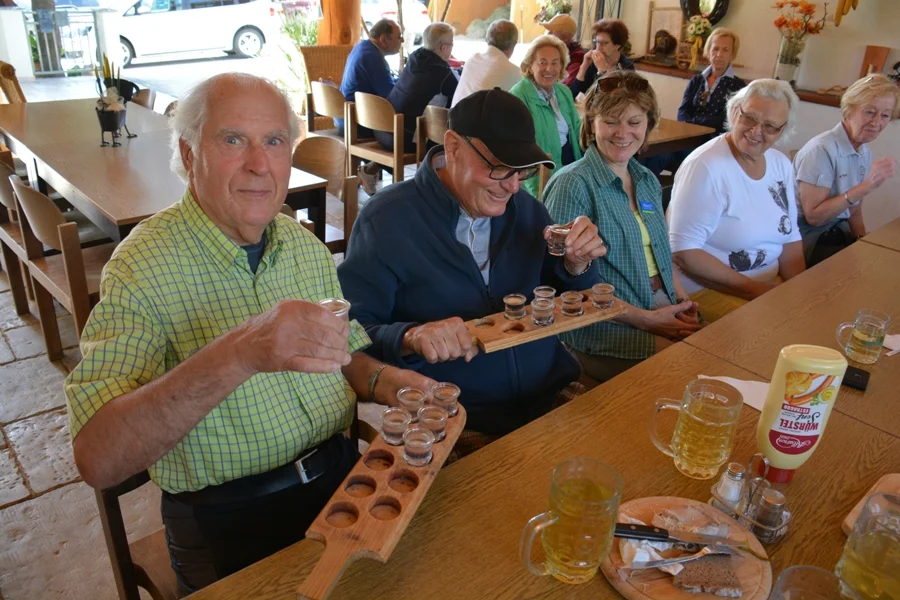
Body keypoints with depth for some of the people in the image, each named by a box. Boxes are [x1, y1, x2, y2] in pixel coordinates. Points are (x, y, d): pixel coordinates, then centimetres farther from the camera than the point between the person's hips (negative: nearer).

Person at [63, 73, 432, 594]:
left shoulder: (305, 244, 4)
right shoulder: (143, 268, -15)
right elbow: (97, 461, -26)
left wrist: (382, 379, -8)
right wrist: (238, 353, -39)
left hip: (339, 472, 6)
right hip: (227, 525, -5)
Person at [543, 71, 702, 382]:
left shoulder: (647, 181, 12)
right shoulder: (573, 185, -11)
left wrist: (682, 300, 2)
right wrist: (645, 319, -15)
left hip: (666, 311, 7)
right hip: (606, 329, -7)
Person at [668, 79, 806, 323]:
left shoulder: (781, 165, 4)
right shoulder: (706, 166, -19)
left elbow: (789, 238, 10)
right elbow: (683, 252, -23)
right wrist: (754, 289, -19)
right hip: (708, 289, -8)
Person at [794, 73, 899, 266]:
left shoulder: (865, 153, 7)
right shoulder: (822, 149, -17)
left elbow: (853, 211, 14)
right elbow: (813, 216, -21)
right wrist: (865, 187, -25)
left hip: (839, 234, 8)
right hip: (809, 241, -7)